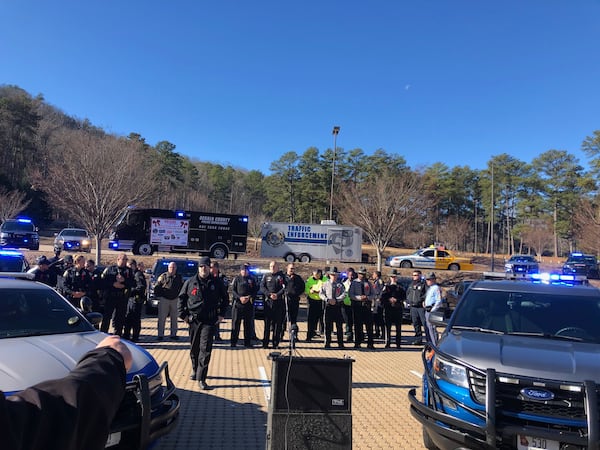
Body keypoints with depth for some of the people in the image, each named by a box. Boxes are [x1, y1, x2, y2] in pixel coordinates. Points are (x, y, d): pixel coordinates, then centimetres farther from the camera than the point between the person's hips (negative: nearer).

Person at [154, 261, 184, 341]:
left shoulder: (179, 277, 7)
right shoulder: (163, 276, -1)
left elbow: (182, 288, 15)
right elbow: (156, 287, 1)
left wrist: (179, 296, 5)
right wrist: (159, 296, -4)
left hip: (175, 300, 3)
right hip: (164, 299, -3)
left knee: (174, 318, 8)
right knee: (162, 318, -1)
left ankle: (173, 334, 16)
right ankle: (160, 335, 7)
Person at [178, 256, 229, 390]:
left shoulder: (217, 283, 2)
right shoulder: (190, 282, 4)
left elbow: (225, 299, 12)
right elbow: (181, 298, 11)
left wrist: (221, 314, 5)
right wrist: (183, 314, 4)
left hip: (210, 321, -2)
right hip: (194, 320, 2)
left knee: (205, 349, -9)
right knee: (194, 348, 15)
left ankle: (201, 379, -6)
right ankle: (195, 370, 38)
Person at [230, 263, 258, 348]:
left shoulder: (252, 279, 11)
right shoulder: (237, 279, 8)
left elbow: (255, 290, 5)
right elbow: (233, 290, 2)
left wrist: (249, 297, -11)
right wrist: (240, 297, -13)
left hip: (249, 304, 1)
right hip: (238, 303, -1)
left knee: (248, 323, 3)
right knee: (235, 322, 0)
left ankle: (247, 342, 10)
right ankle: (233, 342, 7)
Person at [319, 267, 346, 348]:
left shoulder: (340, 284, 7)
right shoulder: (325, 284, 8)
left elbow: (343, 294, -3)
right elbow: (321, 293, 1)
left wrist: (336, 300, -16)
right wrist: (328, 299, -14)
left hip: (338, 306, 0)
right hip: (328, 306, 0)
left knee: (339, 325, 1)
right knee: (328, 325, 3)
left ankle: (340, 343, 8)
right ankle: (327, 343, 10)